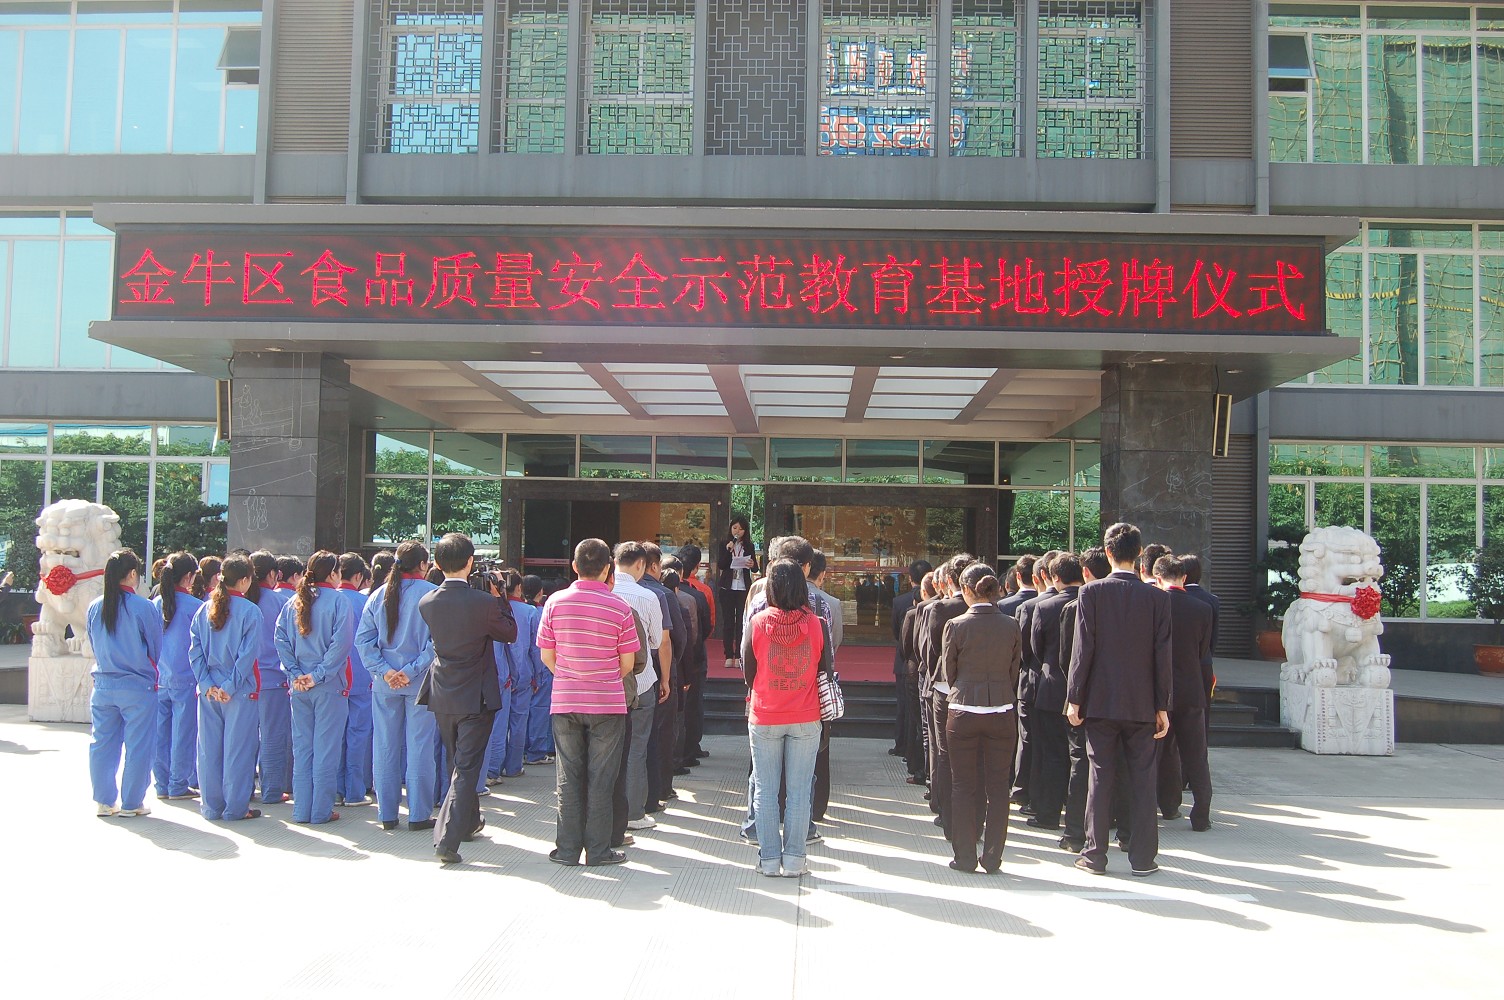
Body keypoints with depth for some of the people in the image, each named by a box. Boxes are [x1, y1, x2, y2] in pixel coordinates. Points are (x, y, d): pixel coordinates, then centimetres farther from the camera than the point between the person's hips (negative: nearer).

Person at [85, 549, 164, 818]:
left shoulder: (94, 608, 1)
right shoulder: (144, 608, -13)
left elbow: (94, 646, 12)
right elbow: (156, 649, -2)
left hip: (103, 686, 5)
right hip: (138, 687, -5)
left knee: (102, 743, 12)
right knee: (137, 746, 5)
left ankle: (104, 801, 18)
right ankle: (131, 803, 10)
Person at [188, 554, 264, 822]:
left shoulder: (204, 610, 5)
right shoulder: (250, 611, -9)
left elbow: (194, 650, 1)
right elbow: (248, 654, -14)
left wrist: (207, 684, -1)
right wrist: (231, 686, -10)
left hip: (209, 690, 5)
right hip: (241, 691, -5)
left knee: (209, 748, 11)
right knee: (237, 747, 2)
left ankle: (211, 806, 18)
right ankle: (235, 807, 7)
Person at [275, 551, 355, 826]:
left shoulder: (293, 603, 7)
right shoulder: (337, 601, -8)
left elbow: (280, 640, 1)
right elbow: (341, 643, -17)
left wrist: (295, 674, -2)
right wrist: (318, 675, -13)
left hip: (299, 686, 5)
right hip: (329, 688, -5)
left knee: (301, 746, 12)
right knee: (326, 748, 1)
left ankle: (301, 809, 16)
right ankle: (321, 810, 4)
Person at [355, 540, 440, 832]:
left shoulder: (379, 595, 3)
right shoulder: (431, 594, -10)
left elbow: (363, 639, 0)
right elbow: (437, 641, -16)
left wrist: (384, 670, -5)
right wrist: (413, 670, -13)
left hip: (384, 683, 4)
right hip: (421, 684, -4)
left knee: (384, 746, 11)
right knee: (420, 747, 3)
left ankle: (387, 814, 17)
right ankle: (418, 815, 7)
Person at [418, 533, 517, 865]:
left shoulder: (426, 603, -6)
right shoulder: (483, 602, -20)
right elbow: (510, 632, -4)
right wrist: (499, 597, 3)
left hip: (443, 697, 5)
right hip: (475, 697, -5)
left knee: (458, 763, 22)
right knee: (466, 768, -1)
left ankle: (469, 822, 40)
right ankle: (447, 840, -8)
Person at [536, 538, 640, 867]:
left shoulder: (555, 602, -4)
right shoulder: (619, 607, -9)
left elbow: (546, 656, 1)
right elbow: (627, 663, -3)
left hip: (564, 702, 2)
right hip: (608, 704, -2)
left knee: (568, 777, 10)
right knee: (601, 778, 6)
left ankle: (567, 849, 15)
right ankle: (598, 850, 10)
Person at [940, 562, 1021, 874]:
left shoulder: (955, 626, -9)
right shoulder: (1012, 627, -2)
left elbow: (948, 673, 1)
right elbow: (1014, 673, 5)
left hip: (963, 713, -2)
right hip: (1002, 714, 2)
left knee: (964, 786, 8)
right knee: (997, 786, 9)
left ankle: (964, 857, 13)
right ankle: (993, 858, 14)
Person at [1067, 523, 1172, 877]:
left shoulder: (1091, 592, -6)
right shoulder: (1157, 597, -3)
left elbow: (1082, 649, -8)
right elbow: (1163, 656, -2)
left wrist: (1074, 698, -1)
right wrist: (1162, 706, 4)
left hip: (1100, 701, -1)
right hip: (1141, 703, 1)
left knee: (1101, 777, 5)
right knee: (1142, 778, 7)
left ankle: (1095, 854, 10)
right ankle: (1142, 857, 11)